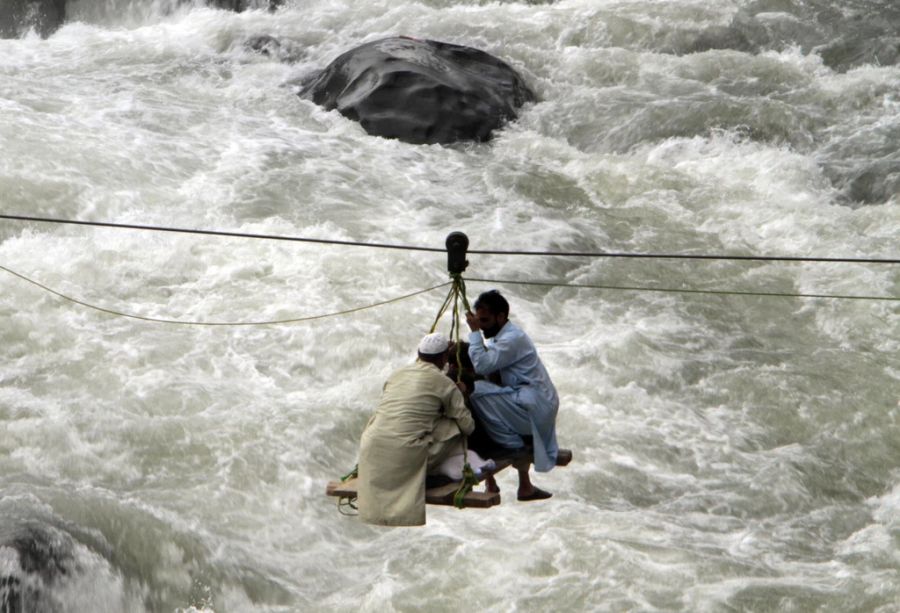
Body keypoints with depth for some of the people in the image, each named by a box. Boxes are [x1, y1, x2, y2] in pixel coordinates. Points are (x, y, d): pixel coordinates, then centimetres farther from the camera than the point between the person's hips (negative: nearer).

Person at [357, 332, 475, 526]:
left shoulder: (396, 374, 18)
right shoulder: (444, 383, 4)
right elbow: (468, 426, 8)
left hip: (372, 448, 5)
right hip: (406, 454, -4)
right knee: (455, 428, 13)